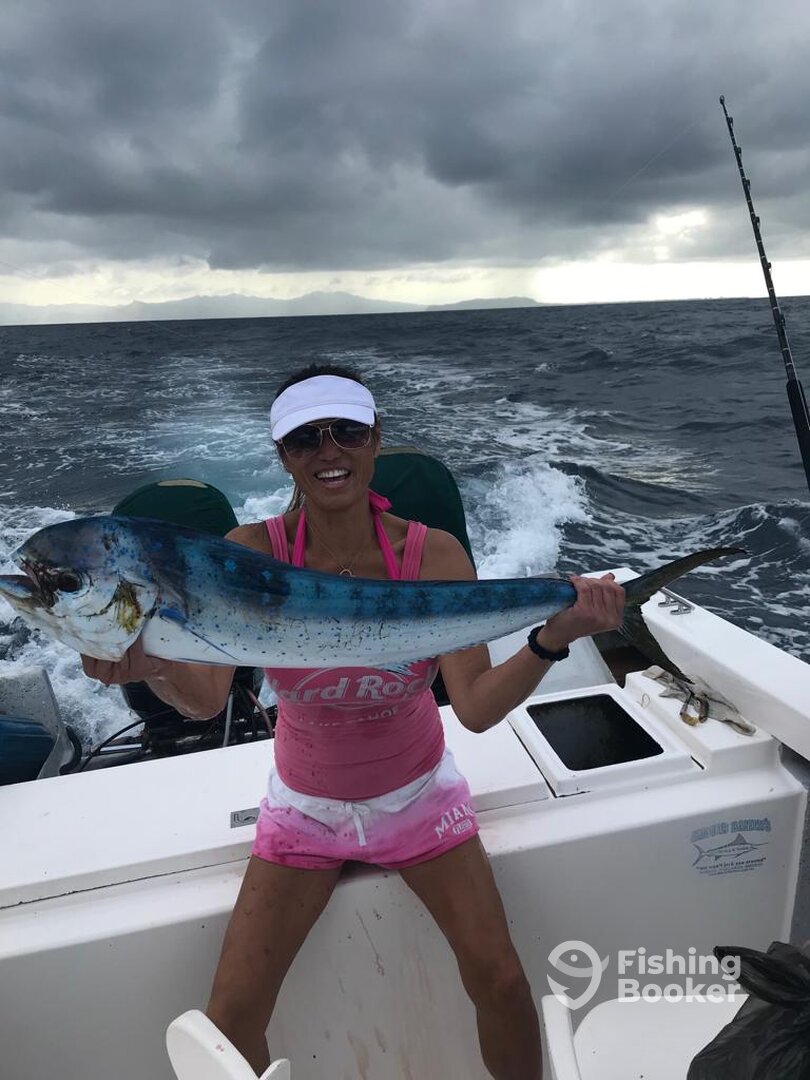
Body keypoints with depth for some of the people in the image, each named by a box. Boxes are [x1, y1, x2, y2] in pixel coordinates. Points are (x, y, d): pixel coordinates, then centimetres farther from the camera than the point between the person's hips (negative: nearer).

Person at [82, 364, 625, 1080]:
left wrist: (553, 638, -42)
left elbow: (477, 707, -26)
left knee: (500, 980, -4)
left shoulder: (433, 555, -21)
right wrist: (154, 666, -46)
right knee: (231, 1019, -1)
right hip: (305, 805, 1)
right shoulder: (251, 554, -19)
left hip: (418, 793, 0)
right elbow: (207, 700, -25)